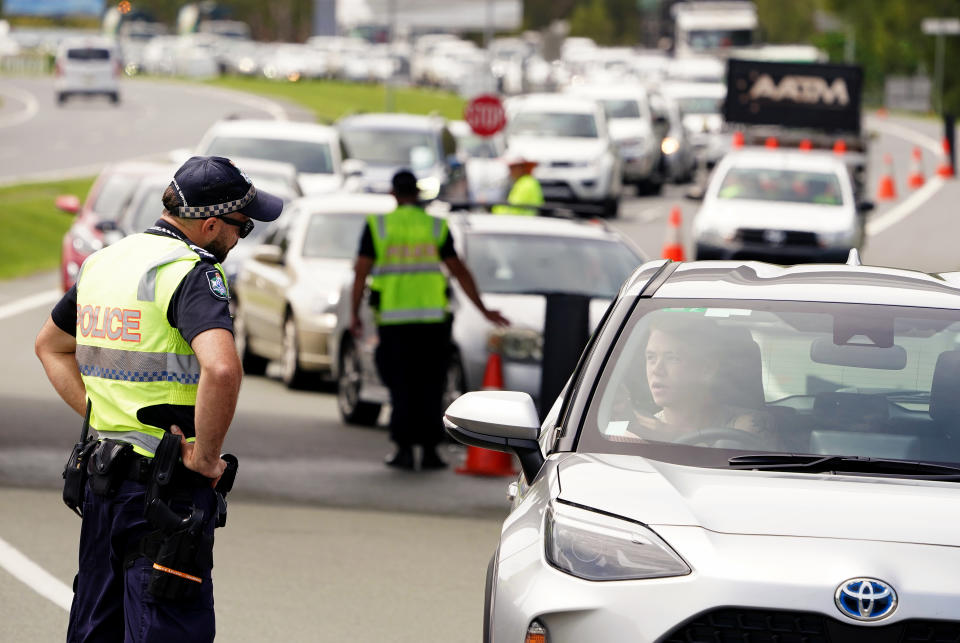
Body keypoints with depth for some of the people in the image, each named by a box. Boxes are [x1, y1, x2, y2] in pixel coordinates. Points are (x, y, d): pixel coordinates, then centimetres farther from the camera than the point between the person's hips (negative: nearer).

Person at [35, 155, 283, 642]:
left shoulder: (103, 262, 12)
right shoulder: (193, 273, -15)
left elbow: (50, 347, 27)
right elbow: (221, 369, -32)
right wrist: (205, 457, -19)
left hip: (102, 473, 8)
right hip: (166, 487, -8)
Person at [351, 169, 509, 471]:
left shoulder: (377, 225, 0)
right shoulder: (436, 227, 2)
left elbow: (361, 271, -3)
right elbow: (459, 271, 1)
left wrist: (355, 315, 5)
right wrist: (484, 310, 7)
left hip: (392, 318, 0)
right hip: (431, 316, 0)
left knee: (401, 386, 7)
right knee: (429, 386, 7)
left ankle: (404, 449, 0)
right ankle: (429, 451, 4)